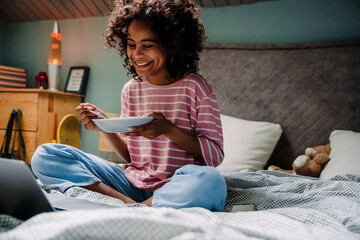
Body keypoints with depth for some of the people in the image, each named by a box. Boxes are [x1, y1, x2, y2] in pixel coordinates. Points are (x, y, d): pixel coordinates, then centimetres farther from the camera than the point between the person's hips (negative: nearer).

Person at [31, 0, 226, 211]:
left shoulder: (195, 87, -4)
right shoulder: (130, 90, 9)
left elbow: (215, 155, -7)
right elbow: (131, 155, 14)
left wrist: (168, 129, -19)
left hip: (175, 187, -4)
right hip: (132, 182, 5)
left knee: (210, 181, -41)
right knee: (44, 155, -6)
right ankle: (128, 203, -22)